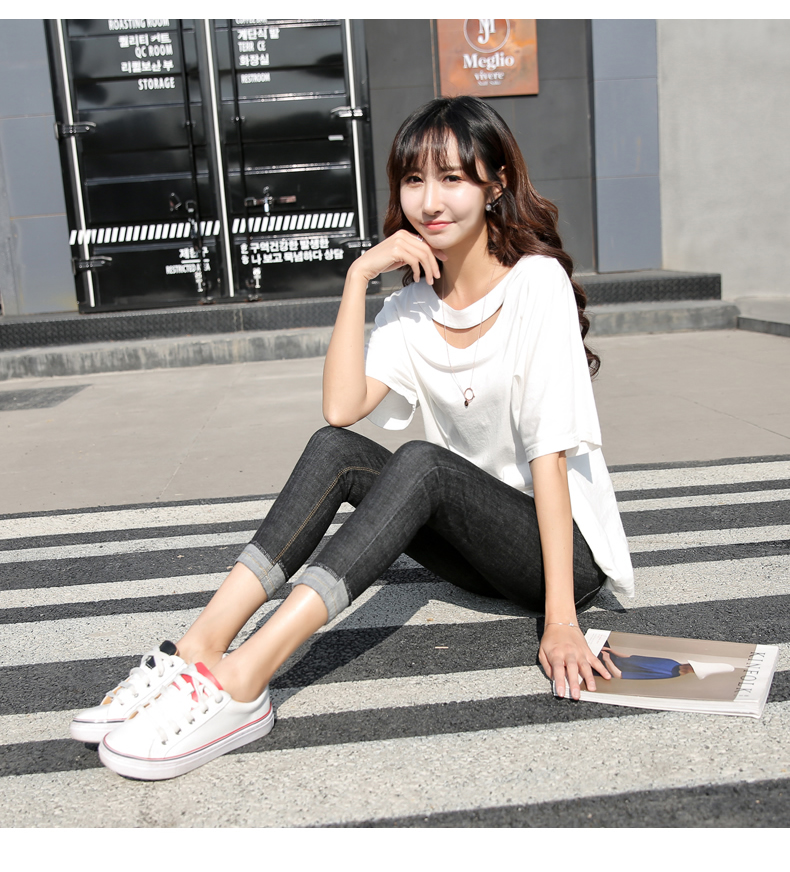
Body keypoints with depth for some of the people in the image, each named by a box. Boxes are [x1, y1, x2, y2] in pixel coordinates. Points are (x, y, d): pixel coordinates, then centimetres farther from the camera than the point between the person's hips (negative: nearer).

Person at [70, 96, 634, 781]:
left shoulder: (536, 281, -13)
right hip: (476, 544, 5)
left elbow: (550, 449, -19)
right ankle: (199, 654, -28)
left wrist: (560, 620, -24)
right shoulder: (412, 304, 4)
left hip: (568, 547, -5)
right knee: (336, 448, -19)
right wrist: (358, 276, -14)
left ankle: (240, 686, -39)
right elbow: (343, 407, -13)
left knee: (421, 463, -33)